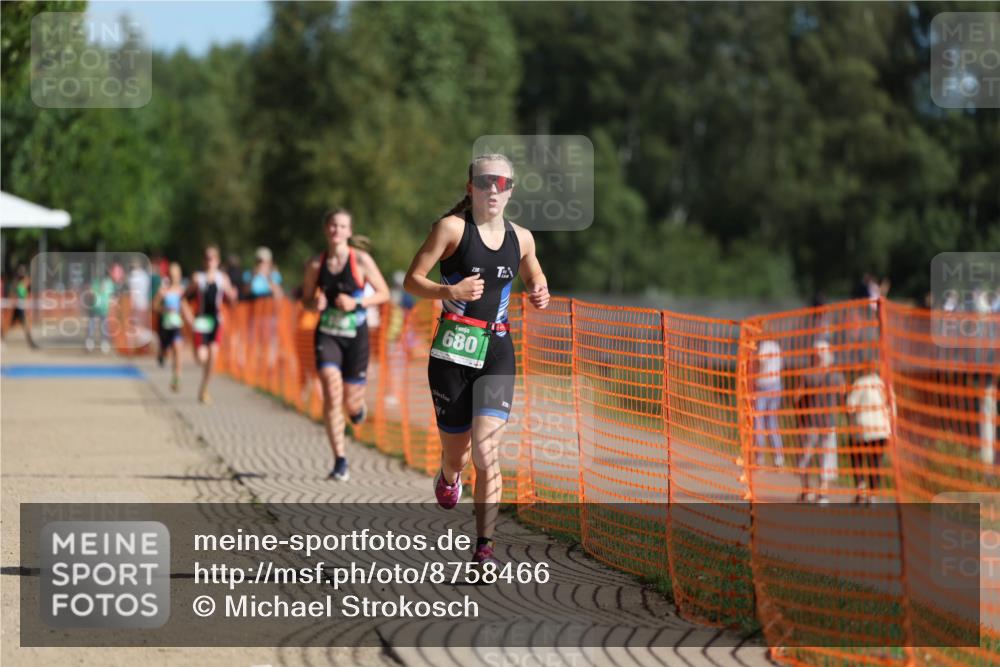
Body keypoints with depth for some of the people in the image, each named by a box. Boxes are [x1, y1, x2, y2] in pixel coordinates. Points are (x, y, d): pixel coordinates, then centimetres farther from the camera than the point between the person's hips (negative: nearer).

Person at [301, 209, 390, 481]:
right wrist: (315, 304, -11)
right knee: (331, 393, -17)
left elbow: (383, 293, 0)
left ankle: (359, 407, 46)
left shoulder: (361, 260, -5)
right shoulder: (316, 264, 0)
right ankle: (340, 461, -13)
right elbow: (306, 299, 12)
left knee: (351, 402, 4)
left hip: (355, 335, -1)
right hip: (327, 334, 1)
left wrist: (357, 303, -16)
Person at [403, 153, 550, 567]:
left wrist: (539, 295, 4)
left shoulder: (521, 238, 8)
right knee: (457, 455, 6)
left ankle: (484, 548, -9)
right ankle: (448, 477, 45)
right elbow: (412, 280, -5)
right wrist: (449, 292, -24)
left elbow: (534, 276, 28)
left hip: (497, 353, 2)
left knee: (487, 452, -13)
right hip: (452, 352, -2)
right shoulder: (452, 228, -4)